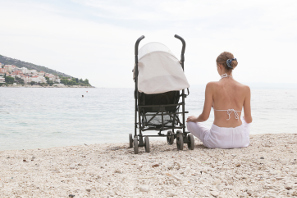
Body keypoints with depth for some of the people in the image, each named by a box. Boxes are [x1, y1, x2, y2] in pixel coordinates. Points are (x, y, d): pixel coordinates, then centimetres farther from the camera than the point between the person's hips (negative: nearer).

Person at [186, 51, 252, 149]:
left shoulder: (212, 86, -11)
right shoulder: (245, 89, -4)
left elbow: (204, 117, -9)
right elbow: (248, 119, 4)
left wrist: (194, 118, 15)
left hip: (218, 140, -3)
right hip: (240, 140, 4)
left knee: (190, 123, 25)